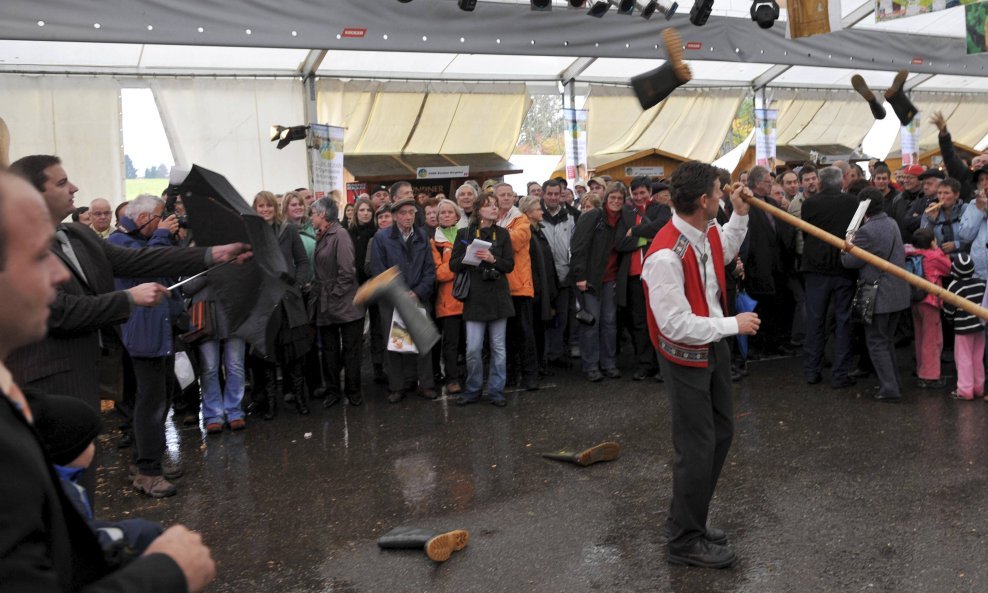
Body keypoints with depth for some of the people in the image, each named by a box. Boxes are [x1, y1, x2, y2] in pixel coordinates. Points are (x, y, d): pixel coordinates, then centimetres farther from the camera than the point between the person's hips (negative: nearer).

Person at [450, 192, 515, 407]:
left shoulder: (502, 234, 7)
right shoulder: (464, 234, 3)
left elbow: (510, 265, 3)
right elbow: (453, 265, 2)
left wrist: (493, 259, -14)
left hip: (498, 296, 2)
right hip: (474, 297, -1)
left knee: (498, 346, 5)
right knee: (473, 348, -3)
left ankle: (496, 390, 17)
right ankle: (472, 390, 15)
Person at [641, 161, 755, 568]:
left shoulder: (708, 231, -3)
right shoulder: (666, 256, -31)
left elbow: (726, 252, 24)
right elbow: (677, 325, -30)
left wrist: (740, 214, 9)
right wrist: (733, 325, -20)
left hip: (714, 346, 10)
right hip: (685, 357, -10)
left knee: (722, 432, 19)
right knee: (697, 446, -1)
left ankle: (688, 517, 35)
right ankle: (684, 540, 17)